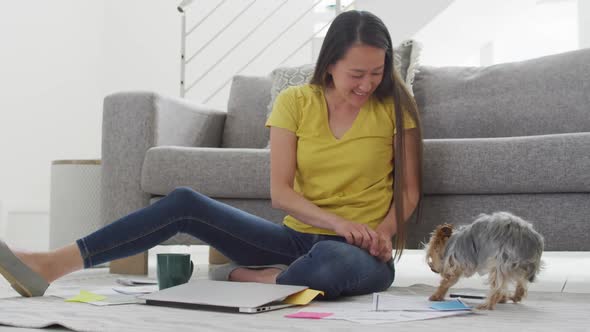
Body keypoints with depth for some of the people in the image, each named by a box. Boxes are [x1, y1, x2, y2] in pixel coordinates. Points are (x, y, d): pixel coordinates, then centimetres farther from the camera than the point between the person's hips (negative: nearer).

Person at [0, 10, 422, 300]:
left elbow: (409, 191, 1)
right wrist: (337, 222, -21)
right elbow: (280, 191, -5)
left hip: (358, 252, -2)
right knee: (186, 202, -16)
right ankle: (49, 266, -19)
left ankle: (242, 280, -16)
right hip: (297, 236, 3)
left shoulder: (395, 105, -3)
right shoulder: (294, 103, 1)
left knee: (339, 265, -43)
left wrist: (383, 233, -18)